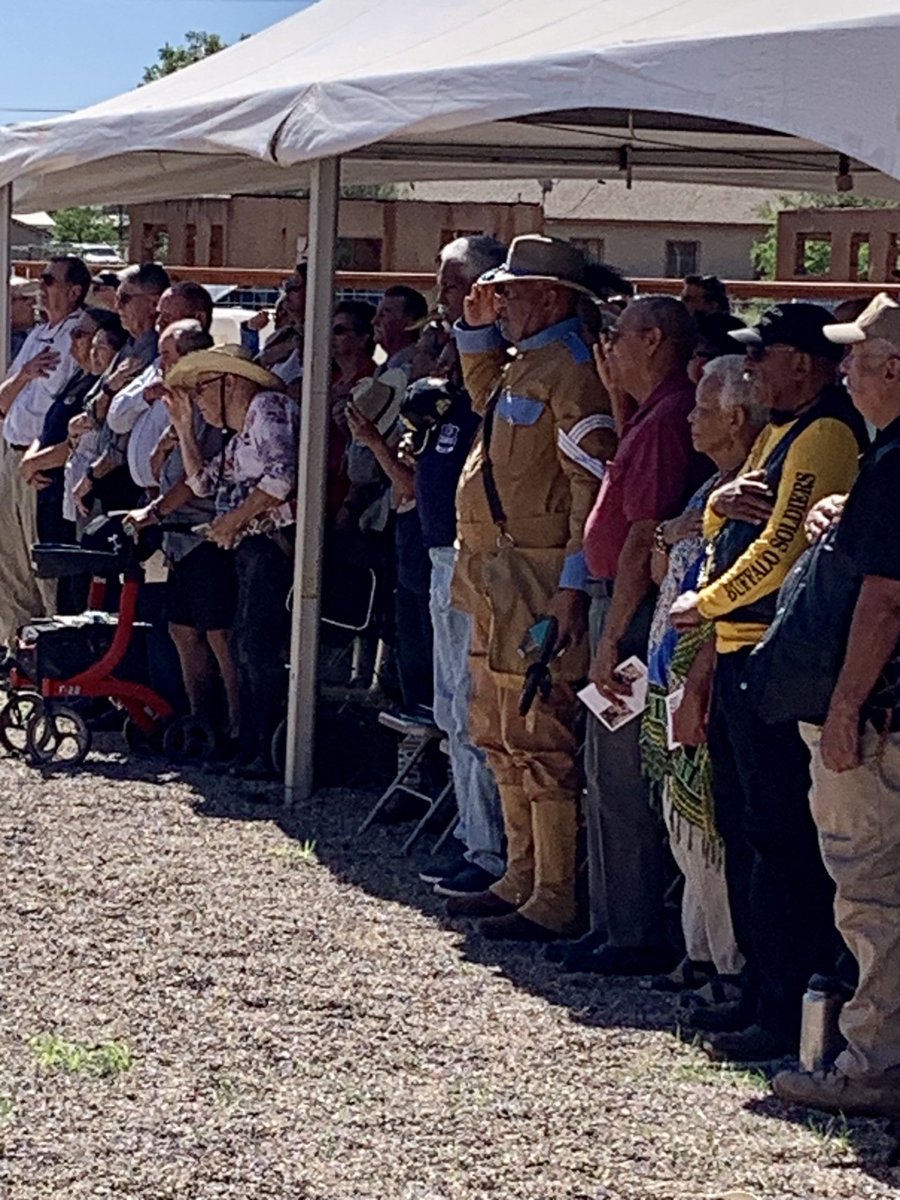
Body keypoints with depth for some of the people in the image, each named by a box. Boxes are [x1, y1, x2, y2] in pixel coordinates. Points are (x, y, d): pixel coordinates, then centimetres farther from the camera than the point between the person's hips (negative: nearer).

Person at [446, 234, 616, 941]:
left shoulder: (570, 370, -15)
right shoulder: (523, 364, 15)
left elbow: (594, 490, -21)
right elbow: (483, 393, 40)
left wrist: (573, 586, -24)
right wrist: (478, 328, 23)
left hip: (540, 583, -11)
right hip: (499, 581, 11)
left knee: (540, 743, -8)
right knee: (501, 736, 17)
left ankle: (554, 903, -4)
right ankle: (521, 881, 27)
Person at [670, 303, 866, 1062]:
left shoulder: (826, 433, -13)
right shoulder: (778, 432, 19)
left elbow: (781, 549, -19)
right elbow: (718, 527, 21)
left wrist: (706, 604, -8)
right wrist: (722, 502, -2)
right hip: (739, 652, 11)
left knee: (780, 833, -9)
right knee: (743, 824, 14)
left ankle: (790, 1013, -6)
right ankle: (763, 990, 22)